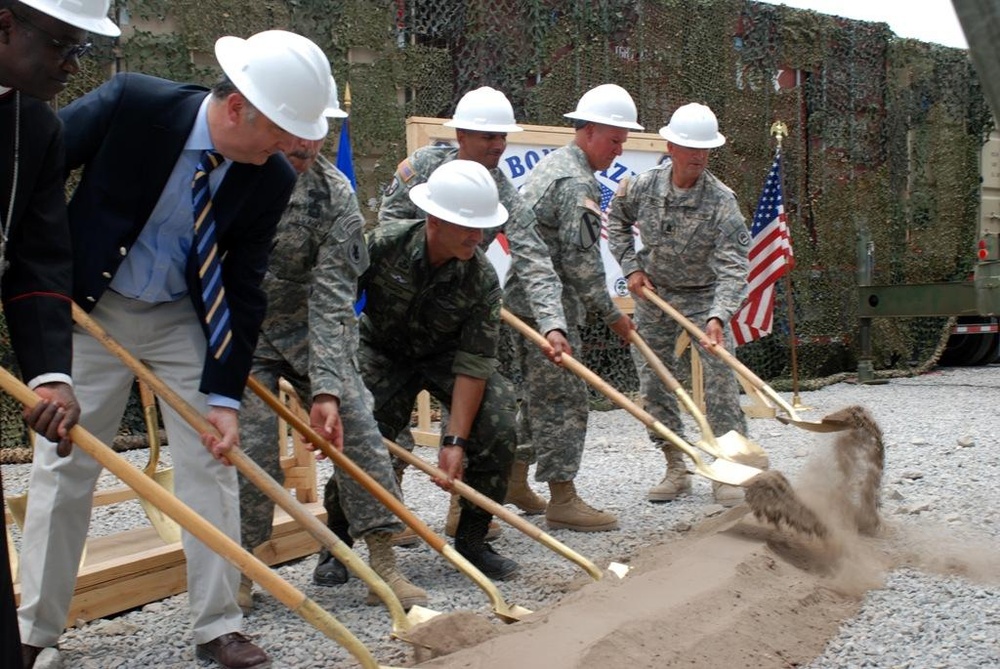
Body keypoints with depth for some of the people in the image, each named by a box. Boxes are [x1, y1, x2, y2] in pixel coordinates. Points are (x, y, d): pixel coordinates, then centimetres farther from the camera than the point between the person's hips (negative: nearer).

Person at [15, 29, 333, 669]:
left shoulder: (272, 178, -15)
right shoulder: (130, 102, -24)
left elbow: (244, 290, -10)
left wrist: (224, 396, -14)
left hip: (186, 318, 2)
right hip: (89, 307, -2)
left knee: (211, 461, -1)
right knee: (63, 465, 3)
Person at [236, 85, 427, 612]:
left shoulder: (334, 195, -16)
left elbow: (331, 298, -21)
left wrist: (326, 389, -29)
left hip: (311, 330, 1)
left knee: (356, 427, -10)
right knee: (253, 443, -13)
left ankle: (384, 566, -3)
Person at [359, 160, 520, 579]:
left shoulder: (482, 279, -25)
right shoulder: (383, 245, -27)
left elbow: (473, 364, -24)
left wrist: (455, 441, -27)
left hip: (445, 356, 1)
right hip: (382, 352, -1)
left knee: (498, 428, -19)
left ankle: (472, 540, 0)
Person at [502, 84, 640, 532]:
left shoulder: (550, 164, 17)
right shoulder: (578, 183, -15)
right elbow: (580, 261, -19)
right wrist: (611, 315, -12)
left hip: (522, 296, 10)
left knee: (539, 393, 17)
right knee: (564, 398, -6)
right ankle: (562, 499, -2)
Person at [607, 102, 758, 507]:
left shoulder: (722, 202, -20)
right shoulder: (644, 186, -9)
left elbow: (732, 269, -26)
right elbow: (616, 218, 13)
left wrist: (718, 317, -41)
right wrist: (631, 266, 1)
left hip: (703, 297, -3)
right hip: (652, 294, 3)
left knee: (719, 380, -10)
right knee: (652, 383, 5)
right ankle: (676, 470, 17)